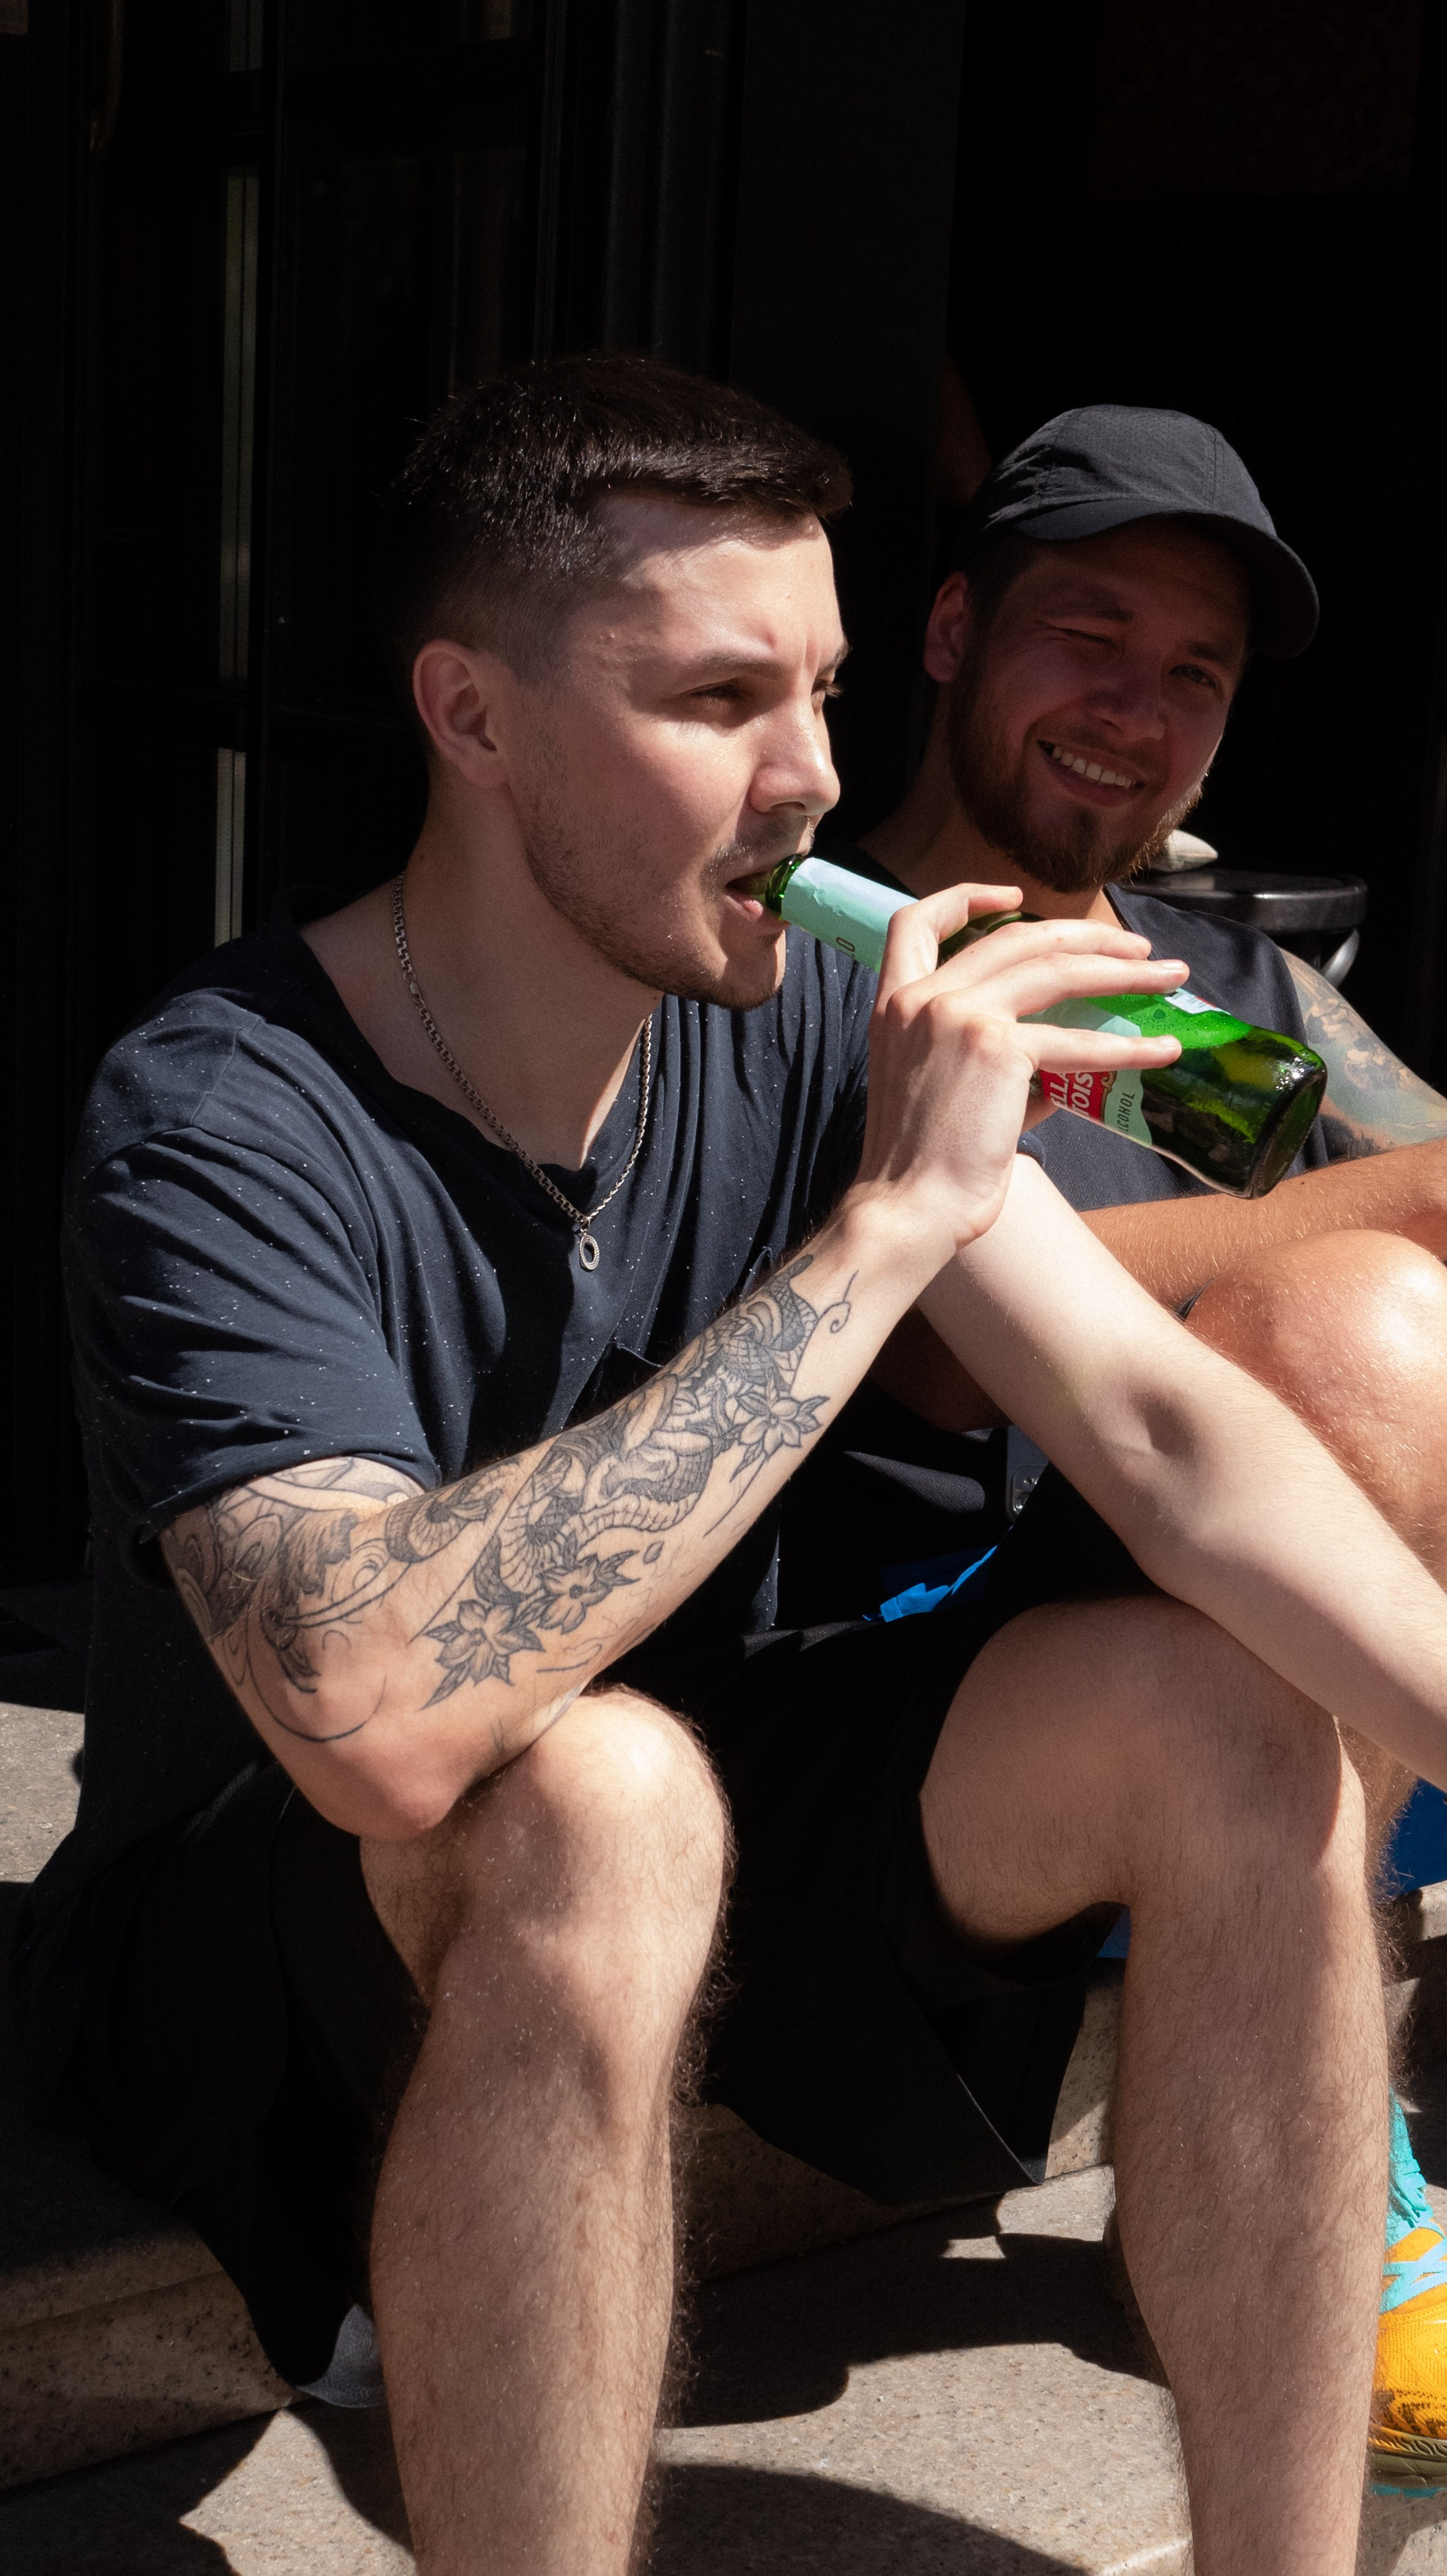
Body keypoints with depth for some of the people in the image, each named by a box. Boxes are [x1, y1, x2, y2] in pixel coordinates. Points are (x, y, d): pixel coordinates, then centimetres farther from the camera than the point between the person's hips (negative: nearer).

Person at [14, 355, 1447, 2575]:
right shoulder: (219, 1124, -26)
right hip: (256, 1943, -5)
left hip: (691, 1802, 6)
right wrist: (887, 1219, -37)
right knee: (591, 1795, -38)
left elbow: (1158, 1422, -15)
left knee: (1236, 1718, -16)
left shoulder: (801, 1021, -9)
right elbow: (384, 1717, -41)